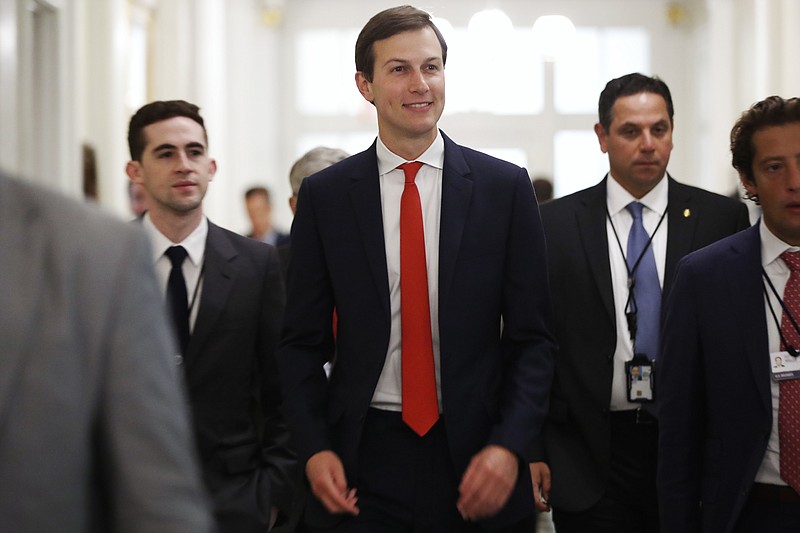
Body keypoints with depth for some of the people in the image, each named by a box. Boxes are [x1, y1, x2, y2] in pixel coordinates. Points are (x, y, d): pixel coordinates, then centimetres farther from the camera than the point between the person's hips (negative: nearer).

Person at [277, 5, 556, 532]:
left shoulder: (506, 187, 1)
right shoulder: (323, 195, 2)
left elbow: (532, 336, 1)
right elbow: (303, 341, 6)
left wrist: (509, 446, -10)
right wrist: (315, 448, -6)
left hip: (475, 457, 0)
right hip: (362, 460, 0)